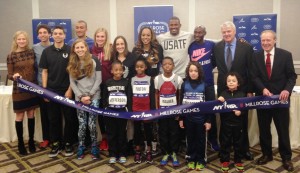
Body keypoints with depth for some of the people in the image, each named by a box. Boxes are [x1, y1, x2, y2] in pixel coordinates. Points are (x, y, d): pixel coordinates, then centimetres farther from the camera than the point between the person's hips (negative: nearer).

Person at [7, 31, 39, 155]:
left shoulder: (31, 52, 2)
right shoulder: (11, 56, -7)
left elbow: (35, 69, 7)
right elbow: (9, 75, -5)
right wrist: (14, 76, -27)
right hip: (19, 90, -3)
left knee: (31, 115, 11)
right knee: (19, 117, 7)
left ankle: (31, 141, 25)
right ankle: (20, 143, 21)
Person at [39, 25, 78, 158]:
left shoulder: (70, 50, -2)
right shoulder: (47, 51, 4)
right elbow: (44, 71, 6)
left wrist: (70, 90, -8)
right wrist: (44, 90, 0)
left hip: (67, 90, -2)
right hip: (51, 90, 2)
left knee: (69, 118, 4)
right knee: (53, 118, 9)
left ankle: (68, 143, 19)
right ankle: (56, 144, 21)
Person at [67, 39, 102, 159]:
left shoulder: (94, 61, -2)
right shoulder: (72, 64, 7)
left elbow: (98, 80, -5)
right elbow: (72, 83, 5)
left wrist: (89, 95, -10)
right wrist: (81, 96, -7)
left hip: (94, 98, -2)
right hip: (79, 98, 2)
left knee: (92, 124, -3)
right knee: (82, 125, 4)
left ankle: (94, 148, 12)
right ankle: (81, 148, 19)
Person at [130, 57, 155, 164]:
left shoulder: (149, 79, 0)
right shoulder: (132, 79, 5)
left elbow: (152, 96, -1)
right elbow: (130, 96, 5)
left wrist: (153, 110, -5)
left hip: (147, 110, -1)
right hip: (135, 110, 2)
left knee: (148, 130, 7)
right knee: (137, 130, 10)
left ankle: (148, 151, 19)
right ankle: (137, 151, 21)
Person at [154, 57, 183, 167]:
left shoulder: (178, 79, -4)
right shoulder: (157, 79, -1)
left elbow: (179, 96, 0)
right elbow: (156, 94, 4)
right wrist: (156, 109, -1)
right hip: (162, 110, 1)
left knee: (174, 132, 5)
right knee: (163, 132, 8)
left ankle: (174, 154, 19)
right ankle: (165, 153, 22)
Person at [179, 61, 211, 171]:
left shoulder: (204, 85, -6)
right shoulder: (184, 84, 0)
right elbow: (181, 102, 4)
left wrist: (208, 120, -5)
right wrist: (180, 118, 4)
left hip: (201, 118, -1)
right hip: (188, 118, 2)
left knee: (200, 140, 10)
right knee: (190, 139, 13)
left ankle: (200, 160, 24)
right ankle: (191, 159, 27)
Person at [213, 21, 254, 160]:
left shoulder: (246, 47, -7)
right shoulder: (217, 47, 0)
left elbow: (251, 71, -6)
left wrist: (250, 90, -7)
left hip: (241, 90, -1)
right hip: (223, 89, 2)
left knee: (242, 121, 11)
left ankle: (244, 149, 27)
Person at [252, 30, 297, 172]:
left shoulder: (286, 55, -2)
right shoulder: (256, 56, 3)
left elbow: (292, 76, -4)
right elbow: (255, 76, -3)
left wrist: (287, 90, -22)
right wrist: (263, 89, -20)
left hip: (280, 98, -2)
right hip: (262, 98, 2)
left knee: (283, 129, 7)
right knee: (263, 129, 12)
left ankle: (286, 158, 23)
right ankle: (266, 154, 29)